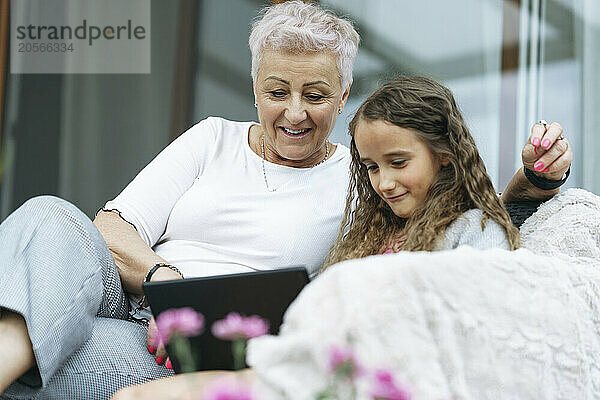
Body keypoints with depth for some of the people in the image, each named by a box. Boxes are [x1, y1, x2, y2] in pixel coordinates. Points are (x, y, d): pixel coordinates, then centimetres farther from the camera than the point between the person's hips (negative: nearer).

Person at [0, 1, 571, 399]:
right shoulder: (213, 140, 18)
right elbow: (112, 226, 9)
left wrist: (536, 175, -8)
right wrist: (162, 277, -14)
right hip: (128, 304, 3)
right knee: (51, 218, -33)